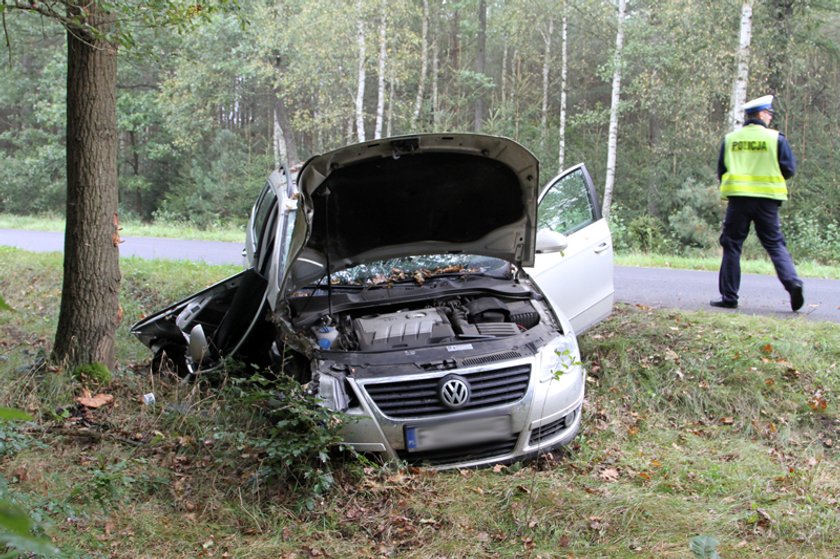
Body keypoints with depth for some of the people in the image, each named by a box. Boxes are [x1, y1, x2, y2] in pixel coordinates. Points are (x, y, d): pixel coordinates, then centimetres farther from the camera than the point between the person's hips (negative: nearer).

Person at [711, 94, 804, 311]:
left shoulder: (730, 139, 7)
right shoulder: (776, 138, -1)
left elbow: (721, 171, 11)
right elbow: (789, 169, -1)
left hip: (738, 198, 1)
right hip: (767, 199, -1)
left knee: (732, 245, 7)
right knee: (775, 244, 7)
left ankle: (729, 297, 6)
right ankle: (792, 282, -11)